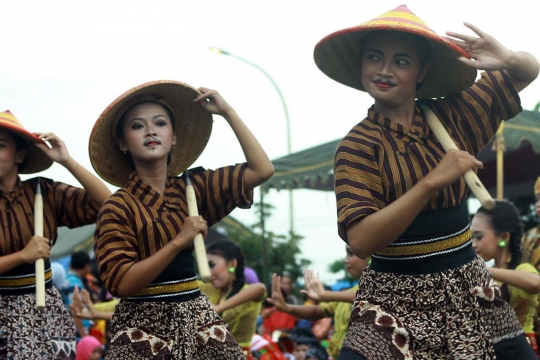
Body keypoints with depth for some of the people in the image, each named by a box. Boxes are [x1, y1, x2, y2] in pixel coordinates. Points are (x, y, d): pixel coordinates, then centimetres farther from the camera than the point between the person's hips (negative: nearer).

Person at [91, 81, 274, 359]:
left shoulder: (191, 188, 6)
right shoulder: (118, 207, -8)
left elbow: (262, 170, 2)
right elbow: (121, 284, -17)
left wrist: (227, 112, 3)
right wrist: (179, 241, -23)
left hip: (197, 318, 4)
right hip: (144, 328, -4)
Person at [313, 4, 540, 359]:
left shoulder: (453, 115, 3)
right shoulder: (358, 146, -11)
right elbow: (361, 240, -23)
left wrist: (507, 58, -11)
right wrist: (432, 181, -30)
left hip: (469, 289, 5)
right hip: (395, 301, -4)